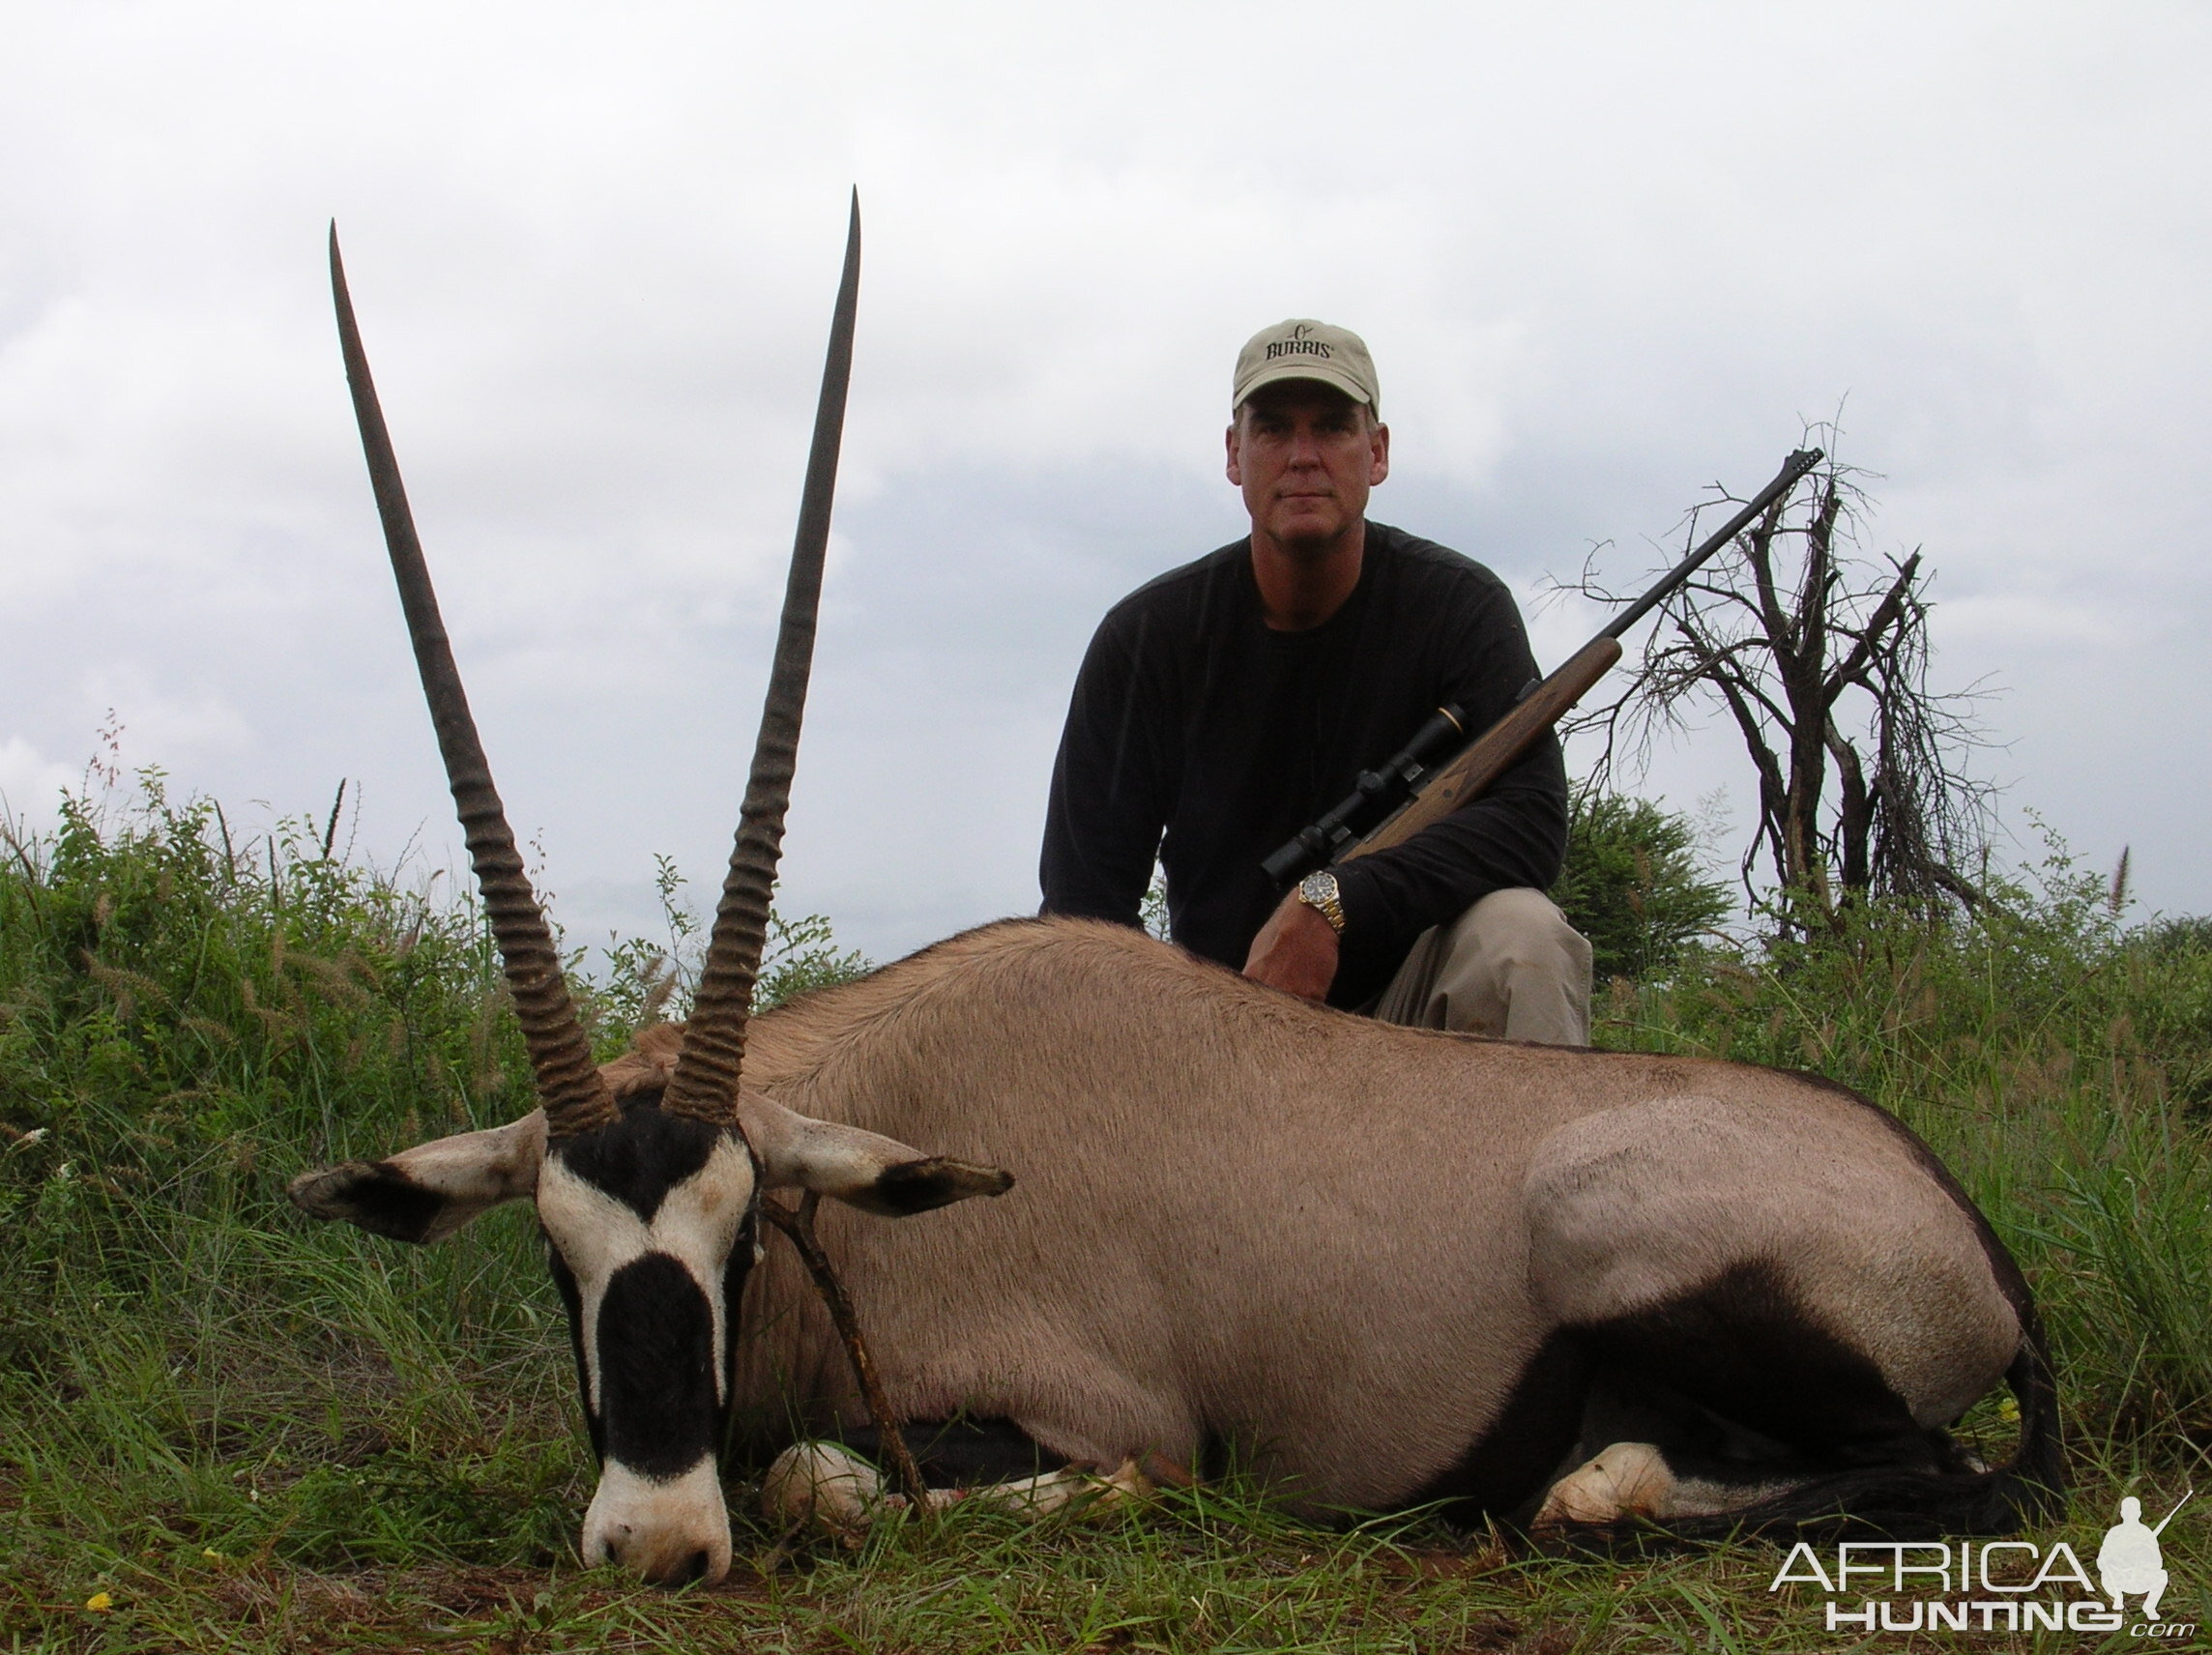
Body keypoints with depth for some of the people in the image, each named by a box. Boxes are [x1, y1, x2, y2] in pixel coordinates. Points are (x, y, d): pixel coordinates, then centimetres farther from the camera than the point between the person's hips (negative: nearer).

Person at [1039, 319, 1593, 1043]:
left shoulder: (1459, 607, -6)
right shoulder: (1143, 638, -3)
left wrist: (1333, 901, -31)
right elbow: (1082, 905, -3)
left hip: (1406, 997, 0)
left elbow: (1531, 816, -18)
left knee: (1521, 936, -32)